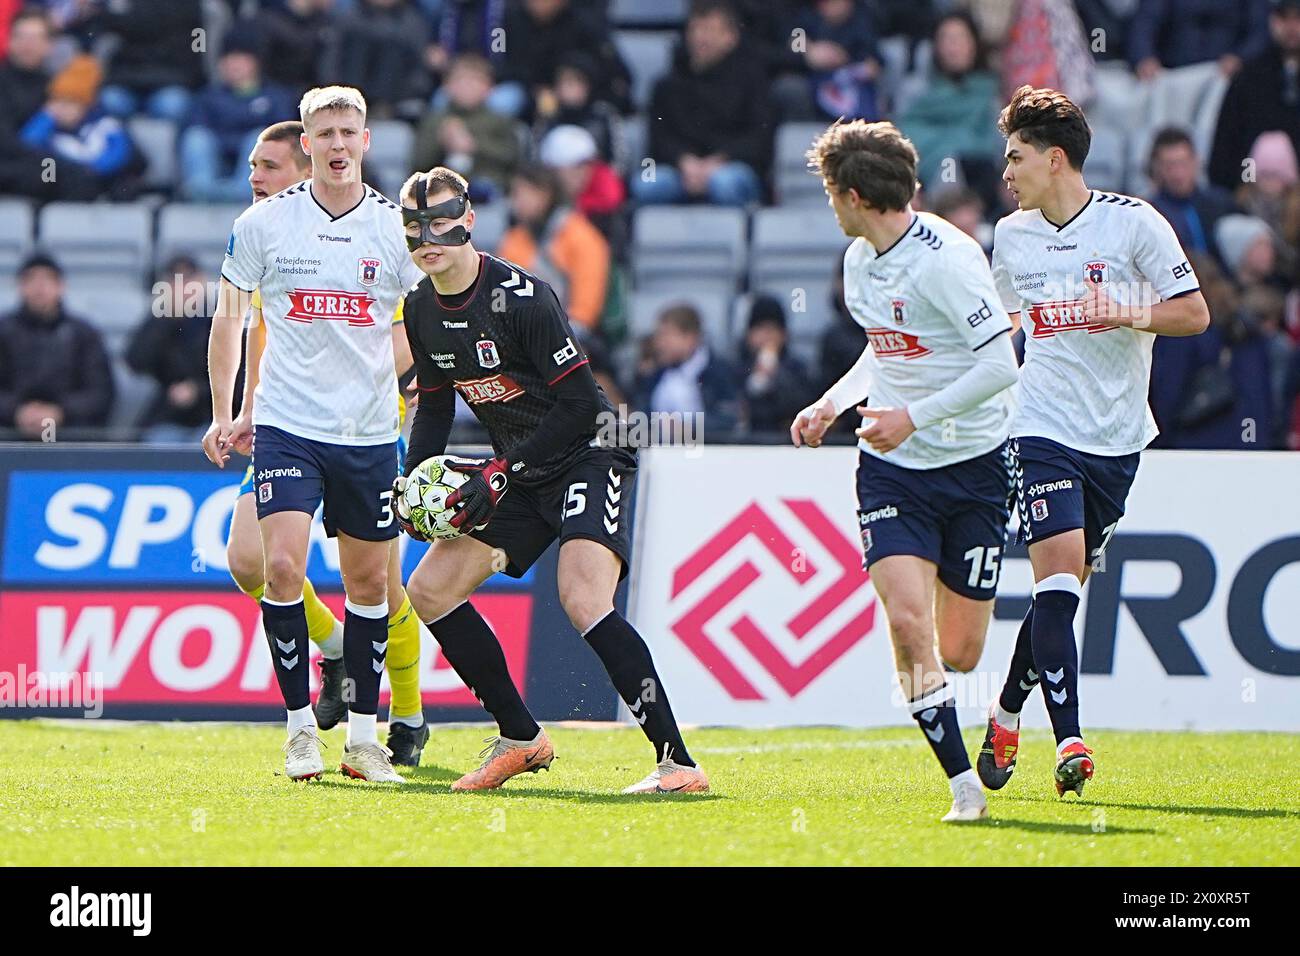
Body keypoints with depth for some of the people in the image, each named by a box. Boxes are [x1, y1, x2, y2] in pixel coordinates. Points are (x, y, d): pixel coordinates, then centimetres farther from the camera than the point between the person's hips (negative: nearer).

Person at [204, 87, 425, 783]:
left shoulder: (396, 227, 0)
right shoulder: (263, 223, -1)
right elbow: (228, 318, 10)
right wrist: (223, 414, 6)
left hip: (370, 433, 2)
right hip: (286, 426, -2)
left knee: (369, 580, 7)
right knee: (282, 568, -16)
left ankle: (363, 735, 17)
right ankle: (300, 726, -5)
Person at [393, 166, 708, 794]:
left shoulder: (519, 295, -21)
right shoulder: (421, 309, 2)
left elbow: (580, 405, -21)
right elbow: (435, 406, 17)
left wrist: (502, 473, -23)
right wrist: (410, 482, 0)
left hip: (589, 454, -9)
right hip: (520, 474, 9)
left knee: (582, 600, -28)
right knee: (429, 591, 3)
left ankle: (678, 763, -29)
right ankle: (520, 739, 14)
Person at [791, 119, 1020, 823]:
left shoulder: (947, 258, -18)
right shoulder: (860, 261, 7)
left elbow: (1000, 365, -22)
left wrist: (915, 417, -22)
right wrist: (832, 404, 11)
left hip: (972, 467, -5)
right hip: (891, 470, 5)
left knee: (960, 652, 1)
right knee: (907, 621, -17)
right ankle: (962, 783, -9)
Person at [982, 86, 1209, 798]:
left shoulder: (1134, 222, -5)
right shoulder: (1011, 236, 7)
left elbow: (1194, 313, -4)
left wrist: (1131, 316, -20)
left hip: (1117, 437, 0)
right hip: (1042, 430, 0)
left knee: (1064, 586, 7)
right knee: (1058, 573, -17)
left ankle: (1008, 711, 28)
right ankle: (1069, 740, -20)